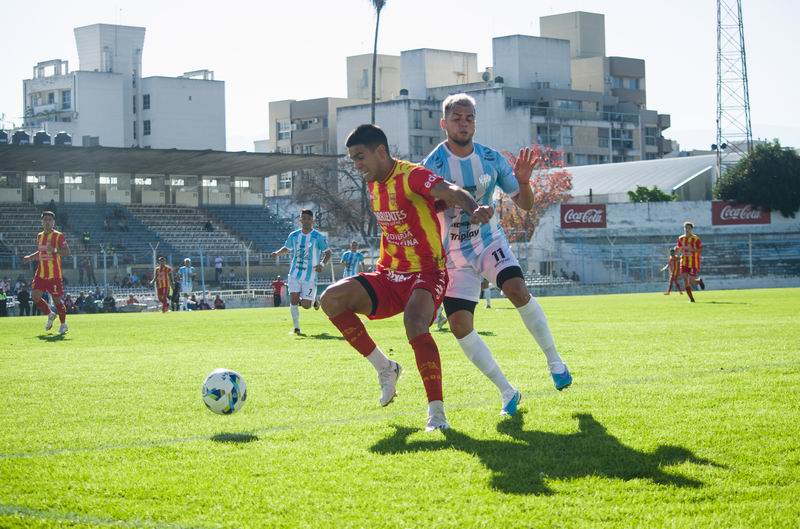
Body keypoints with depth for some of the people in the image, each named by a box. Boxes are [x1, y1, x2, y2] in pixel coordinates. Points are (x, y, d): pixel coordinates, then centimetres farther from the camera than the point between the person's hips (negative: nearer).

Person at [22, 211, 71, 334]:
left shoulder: (59, 236, -7)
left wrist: (55, 250, -29)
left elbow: (67, 252, -14)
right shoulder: (39, 236, 12)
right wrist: (30, 257, 12)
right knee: (35, 296, -4)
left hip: (54, 274, -6)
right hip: (41, 273, 6)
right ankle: (50, 315, 20)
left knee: (57, 299, -2)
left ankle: (63, 324, 17)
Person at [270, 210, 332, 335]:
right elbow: (287, 249, 20)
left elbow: (328, 253, -1)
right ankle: (296, 327, 5)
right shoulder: (294, 236, 5)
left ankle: (314, 299, 32)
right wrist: (277, 253, 0)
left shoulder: (319, 237, -7)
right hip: (295, 274, 3)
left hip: (310, 276, -3)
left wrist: (322, 264, -20)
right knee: (293, 300, -9)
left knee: (306, 305, -4)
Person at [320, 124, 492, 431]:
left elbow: (451, 192, -32)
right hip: (389, 275, 8)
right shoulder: (374, 184, 11)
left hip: (426, 273, -8)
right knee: (332, 299, -14)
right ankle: (385, 368, 1)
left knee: (415, 325, -34)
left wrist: (474, 209, -52)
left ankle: (437, 413, -25)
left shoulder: (411, 175, -15)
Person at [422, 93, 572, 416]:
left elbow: (525, 205, 0)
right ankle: (507, 392, 2)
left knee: (517, 289, -27)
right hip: (454, 253, 0)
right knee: (459, 324, -12)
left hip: (489, 241, 1)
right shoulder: (433, 165, -13)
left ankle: (554, 361, -10)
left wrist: (523, 181, -20)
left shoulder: (491, 159, -5)